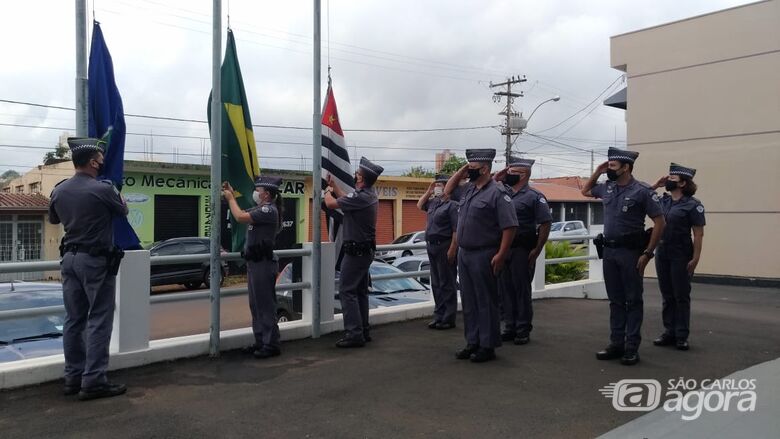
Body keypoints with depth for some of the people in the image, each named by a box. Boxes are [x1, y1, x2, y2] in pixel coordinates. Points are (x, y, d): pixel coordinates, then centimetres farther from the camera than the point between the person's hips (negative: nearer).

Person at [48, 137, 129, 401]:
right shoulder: (103, 189, -16)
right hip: (96, 260, -7)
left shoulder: (59, 190, 4)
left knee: (74, 319, 11)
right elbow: (123, 211, 5)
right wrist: (117, 195, 26)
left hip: (70, 258, 7)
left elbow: (53, 220, 22)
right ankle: (93, 382, -3)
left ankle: (73, 377, 18)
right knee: (99, 321, -3)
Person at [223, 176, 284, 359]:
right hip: (255, 262, 10)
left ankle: (271, 345, 0)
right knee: (256, 305, 14)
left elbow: (240, 217, -23)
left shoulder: (269, 210, -16)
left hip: (263, 263, -10)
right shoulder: (261, 209, 15)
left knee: (265, 305, -6)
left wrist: (230, 198, -7)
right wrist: (232, 196, 14)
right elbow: (242, 214, 23)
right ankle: (261, 342, 22)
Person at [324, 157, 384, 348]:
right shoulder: (370, 194, 6)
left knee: (347, 291, -6)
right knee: (360, 291, 15)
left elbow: (331, 203, -14)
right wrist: (333, 185, 25)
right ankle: (363, 331, 21)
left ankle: (354, 334, -7)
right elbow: (346, 199, 20)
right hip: (366, 250, 10)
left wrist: (327, 191, 6)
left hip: (356, 251, -10)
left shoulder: (359, 197, -22)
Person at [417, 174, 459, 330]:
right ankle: (439, 316, 24)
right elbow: (420, 205, 31)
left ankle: (448, 319, 5)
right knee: (436, 283, 14)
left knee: (447, 284, -2)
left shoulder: (452, 205, -13)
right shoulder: (434, 202, 13)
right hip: (432, 247, 9)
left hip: (445, 247, -9)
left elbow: (457, 230, -19)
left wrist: (452, 250, -24)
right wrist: (428, 192, 17)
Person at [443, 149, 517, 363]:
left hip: (483, 255, -8)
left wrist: (500, 255, -20)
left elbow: (509, 226, -16)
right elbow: (447, 191, 29)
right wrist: (461, 171, 14)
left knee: (486, 302, 1)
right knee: (469, 302, 13)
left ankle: (488, 346, 10)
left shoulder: (497, 192, -13)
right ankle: (472, 342, 23)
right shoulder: (468, 189, 11)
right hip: (464, 253, 8)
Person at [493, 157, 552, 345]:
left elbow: (545, 224, -8)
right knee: (505, 289, 10)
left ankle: (523, 330, 10)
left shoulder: (534, 196, -4)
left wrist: (537, 250, -13)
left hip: (522, 251, -6)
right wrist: (495, 180, 7)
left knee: (522, 290, 1)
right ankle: (510, 327, 20)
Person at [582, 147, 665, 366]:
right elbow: (585, 191, 28)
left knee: (633, 300, 2)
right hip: (609, 251, 6)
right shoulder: (607, 188, 8)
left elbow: (660, 222, -9)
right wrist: (597, 172, 11)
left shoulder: (642, 191, -10)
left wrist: (647, 253, -13)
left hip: (630, 252, -6)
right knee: (615, 300, 11)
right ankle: (616, 343, 18)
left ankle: (632, 347, 8)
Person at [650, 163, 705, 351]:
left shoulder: (692, 205, -8)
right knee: (667, 296, 11)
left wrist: (695, 259, -17)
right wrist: (656, 186, 4)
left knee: (681, 296, 3)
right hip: (662, 254, 6)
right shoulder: (663, 201, 9)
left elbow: (698, 234, -11)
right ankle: (669, 332, 20)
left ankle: (682, 337, 11)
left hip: (681, 256, -6)